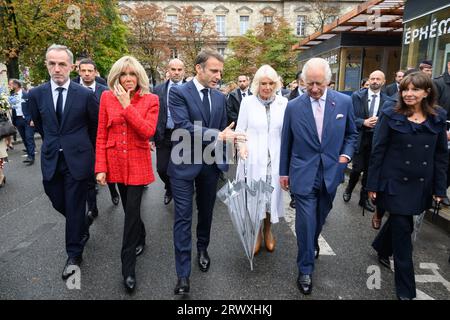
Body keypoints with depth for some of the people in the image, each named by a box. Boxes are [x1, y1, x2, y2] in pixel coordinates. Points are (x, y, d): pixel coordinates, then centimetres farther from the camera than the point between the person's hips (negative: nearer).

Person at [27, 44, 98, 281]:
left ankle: (74, 254, 20)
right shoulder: (36, 95, 0)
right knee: (58, 203, 13)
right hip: (51, 159, 3)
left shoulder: (85, 94, -8)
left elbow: (95, 126, 6)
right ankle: (82, 229, 42)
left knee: (75, 207, 4)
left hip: (77, 158, -3)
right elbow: (39, 125, 16)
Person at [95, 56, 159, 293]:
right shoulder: (107, 97, 1)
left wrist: (127, 106, -18)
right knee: (130, 208, 16)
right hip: (115, 162, 3)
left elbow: (148, 131, -19)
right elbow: (101, 135, 1)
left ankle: (128, 268, 8)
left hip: (138, 163, -2)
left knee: (132, 211, -3)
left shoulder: (150, 100, -4)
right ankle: (140, 238, 44)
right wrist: (100, 167, -4)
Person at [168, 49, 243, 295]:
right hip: (184, 164, -5)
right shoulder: (178, 93, -10)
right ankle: (183, 273, 12)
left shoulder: (220, 97, 7)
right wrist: (217, 135, -27)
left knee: (206, 212, 19)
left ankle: (202, 249, 44)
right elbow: (184, 127, -22)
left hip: (210, 164, 5)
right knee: (183, 218, 1)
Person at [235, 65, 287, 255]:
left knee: (272, 194, 11)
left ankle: (268, 230, 35)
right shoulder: (247, 102, -3)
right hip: (253, 158, -1)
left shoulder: (283, 103, -1)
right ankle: (256, 232, 30)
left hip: (275, 158, 1)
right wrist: (241, 145, -16)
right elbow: (240, 129, 2)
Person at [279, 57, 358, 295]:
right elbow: (286, 142, 3)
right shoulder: (293, 106, -5)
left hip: (331, 173, 2)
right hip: (303, 174, -2)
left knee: (320, 218, 20)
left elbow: (351, 133, 12)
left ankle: (313, 242, 51)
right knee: (306, 222, -1)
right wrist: (284, 172, 6)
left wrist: (346, 153, -5)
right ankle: (305, 269, 17)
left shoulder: (344, 102, -2)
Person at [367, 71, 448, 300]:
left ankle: (381, 248, 50)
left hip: (421, 185, 4)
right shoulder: (391, 116, -7)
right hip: (395, 183, -4)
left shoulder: (438, 118, 2)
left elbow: (441, 155, 5)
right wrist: (373, 184, -8)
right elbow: (378, 151, -7)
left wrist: (440, 188, 2)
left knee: (400, 222, 19)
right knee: (403, 231, 0)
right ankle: (406, 288, 15)